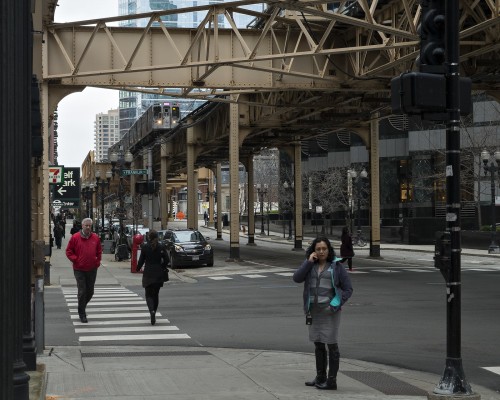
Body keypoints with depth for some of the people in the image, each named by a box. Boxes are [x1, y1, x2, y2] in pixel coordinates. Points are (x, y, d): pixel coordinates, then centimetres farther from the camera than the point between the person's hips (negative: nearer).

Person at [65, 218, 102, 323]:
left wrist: (97, 261, 5)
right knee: (82, 292, -5)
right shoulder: (75, 237, -5)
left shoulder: (95, 238, 5)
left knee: (90, 292, 10)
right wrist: (75, 260, -8)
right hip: (79, 270, -4)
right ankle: (82, 314, 5)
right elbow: (68, 251, 1)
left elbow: (99, 251, 16)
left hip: (92, 269, 4)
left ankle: (82, 307, 34)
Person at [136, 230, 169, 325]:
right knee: (156, 294, 16)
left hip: (148, 274, -2)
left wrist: (138, 268, 13)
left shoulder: (144, 247, -7)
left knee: (149, 295, 1)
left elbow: (141, 260, -4)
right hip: (158, 274, 2)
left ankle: (152, 311, -24)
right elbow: (166, 260, -3)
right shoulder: (161, 247, -3)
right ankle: (154, 313, 20)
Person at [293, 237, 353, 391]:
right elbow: (297, 278, -7)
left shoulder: (336, 266, -3)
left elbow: (348, 289, -2)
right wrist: (309, 262, -12)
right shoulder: (310, 265, 8)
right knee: (318, 345, 13)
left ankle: (332, 381, 2)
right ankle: (320, 377, 25)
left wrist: (336, 305, -13)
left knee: (331, 345, -2)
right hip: (314, 310, 5)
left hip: (330, 310, -5)